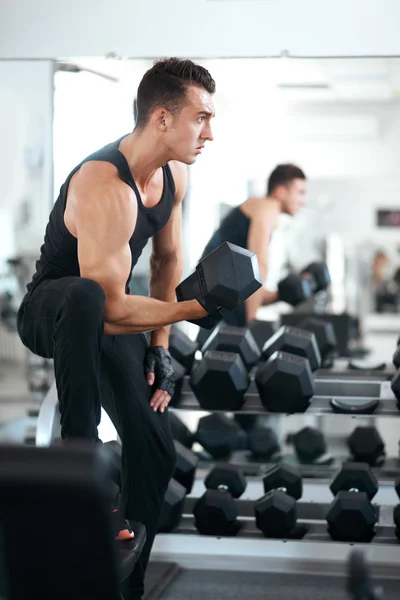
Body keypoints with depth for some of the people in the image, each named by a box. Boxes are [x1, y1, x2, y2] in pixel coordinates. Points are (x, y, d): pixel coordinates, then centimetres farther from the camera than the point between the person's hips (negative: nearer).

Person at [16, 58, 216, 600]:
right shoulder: (105, 187, -32)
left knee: (155, 453, 1)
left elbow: (168, 258, 9)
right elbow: (110, 308, -32)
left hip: (109, 316, 8)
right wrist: (195, 308, -27)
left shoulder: (174, 174, -5)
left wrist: (160, 347, 5)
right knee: (87, 297, -44)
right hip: (49, 313, -7)